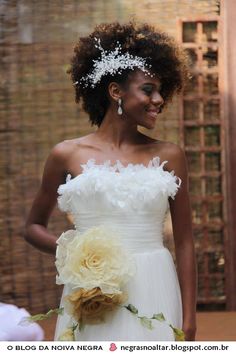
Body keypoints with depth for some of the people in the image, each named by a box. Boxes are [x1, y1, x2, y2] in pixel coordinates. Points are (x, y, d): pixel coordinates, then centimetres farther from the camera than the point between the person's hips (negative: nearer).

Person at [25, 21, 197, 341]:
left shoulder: (168, 156, 4)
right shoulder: (68, 155, 2)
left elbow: (185, 243, 4)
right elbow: (34, 227, 13)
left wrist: (189, 324, -1)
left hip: (154, 297, 1)